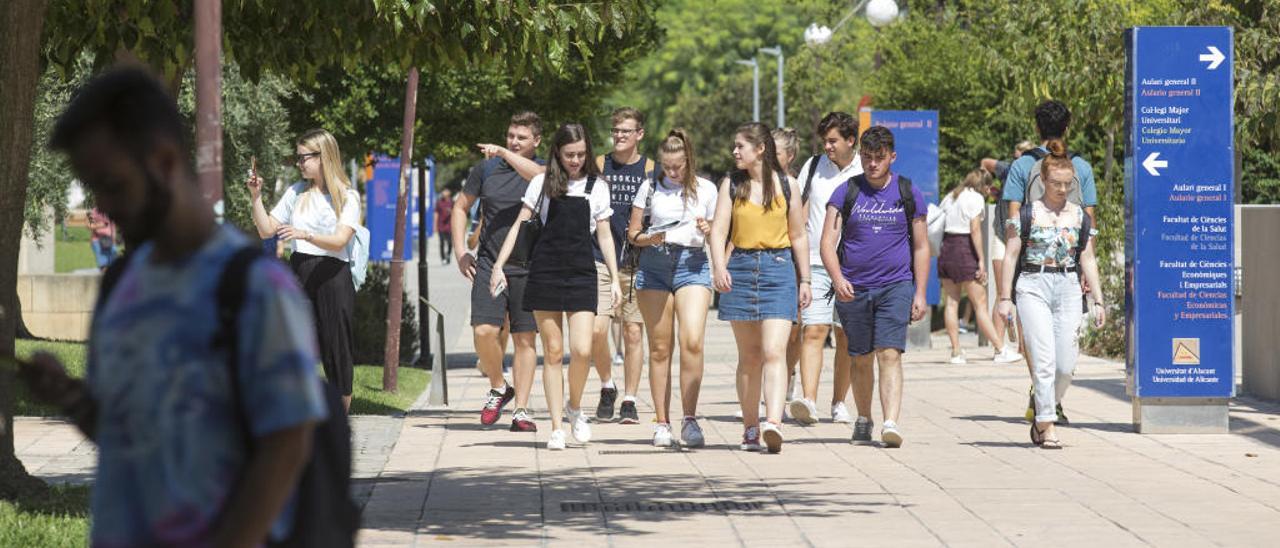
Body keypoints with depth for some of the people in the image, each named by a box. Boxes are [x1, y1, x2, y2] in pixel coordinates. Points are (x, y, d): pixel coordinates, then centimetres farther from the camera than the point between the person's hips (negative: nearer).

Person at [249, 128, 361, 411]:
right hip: (298, 271, 4)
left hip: (333, 274, -4)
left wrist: (304, 234, -29)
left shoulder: (347, 196, -1)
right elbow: (266, 229, 14)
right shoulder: (296, 192, 14)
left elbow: (339, 241, -14)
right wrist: (256, 197, 1)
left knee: (336, 346, 1)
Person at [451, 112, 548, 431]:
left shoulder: (542, 171, 1)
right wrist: (460, 252, 8)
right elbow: (460, 207, 17)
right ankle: (498, 387, 13)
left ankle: (521, 410, 8)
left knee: (524, 339, 2)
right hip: (489, 265, 1)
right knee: (484, 332, -12)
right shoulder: (487, 168, 8)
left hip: (528, 269, -1)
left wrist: (504, 153, -27)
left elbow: (537, 174, -25)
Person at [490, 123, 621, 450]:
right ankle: (556, 428, 5)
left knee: (582, 350, -12)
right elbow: (520, 225, 7)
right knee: (553, 352, 1)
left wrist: (615, 279, 6)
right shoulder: (542, 184, 6)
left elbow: (604, 235, 11)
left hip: (581, 274, 0)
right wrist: (499, 266, -1)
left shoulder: (596, 187, 9)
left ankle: (574, 407, 16)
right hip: (545, 273, 0)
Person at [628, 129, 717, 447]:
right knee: (659, 348, 3)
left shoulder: (706, 189, 7)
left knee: (692, 341, -17)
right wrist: (650, 238, -10)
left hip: (692, 265, -1)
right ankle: (662, 423, 9)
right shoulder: (650, 188, 8)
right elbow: (633, 233, 11)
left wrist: (707, 230, -9)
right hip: (654, 265, 1)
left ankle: (689, 420, -13)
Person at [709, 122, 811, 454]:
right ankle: (750, 427, 14)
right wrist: (719, 268, -17)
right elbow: (719, 230, 0)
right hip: (740, 269, 2)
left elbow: (799, 236, 11)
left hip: (779, 269, -2)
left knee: (774, 352, -14)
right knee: (749, 355, 6)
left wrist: (805, 280, 10)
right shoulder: (732, 185, 7)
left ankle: (773, 423, -27)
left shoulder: (786, 185, 5)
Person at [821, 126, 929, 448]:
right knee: (861, 359, 11)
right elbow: (828, 242, -3)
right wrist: (838, 279, -20)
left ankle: (891, 423, -24)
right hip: (853, 289, 1)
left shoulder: (908, 195, 5)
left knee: (890, 355, -15)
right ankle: (863, 421, 28)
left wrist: (920, 293, 3)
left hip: (895, 286, -1)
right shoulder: (846, 192, 3)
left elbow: (921, 247, 10)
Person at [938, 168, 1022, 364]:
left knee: (952, 302, 8)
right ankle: (1001, 349, -3)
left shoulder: (950, 197, 16)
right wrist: (981, 260, -13)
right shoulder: (976, 198, -5)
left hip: (946, 246, 7)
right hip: (964, 249, -7)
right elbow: (975, 230, -13)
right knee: (980, 302, -5)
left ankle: (956, 352, 6)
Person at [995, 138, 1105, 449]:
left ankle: (1042, 415, 21)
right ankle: (1047, 426, -7)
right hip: (1033, 287, -3)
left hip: (1068, 289, 3)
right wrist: (1005, 297, -3)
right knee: (1044, 360, -11)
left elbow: (1088, 260, 13)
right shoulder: (1027, 213, 0)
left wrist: (1097, 300, 8)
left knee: (1066, 364, -1)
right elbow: (1011, 255, 1)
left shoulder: (1080, 217, 10)